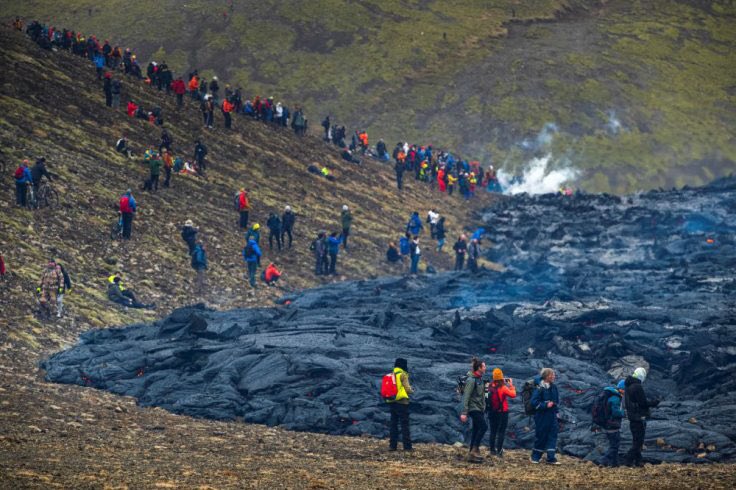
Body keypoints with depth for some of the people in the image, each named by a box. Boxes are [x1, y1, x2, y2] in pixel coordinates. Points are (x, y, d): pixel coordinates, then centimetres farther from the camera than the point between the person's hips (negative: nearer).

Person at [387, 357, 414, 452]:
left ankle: (392, 445, 8)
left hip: (391, 402, 6)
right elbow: (407, 389, -11)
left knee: (393, 424, 10)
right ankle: (407, 446, -6)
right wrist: (411, 390, 12)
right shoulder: (403, 375, -9)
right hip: (401, 402, -6)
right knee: (404, 424, -4)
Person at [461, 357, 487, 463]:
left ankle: (472, 453, 11)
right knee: (483, 426, -14)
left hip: (479, 409, 9)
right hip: (474, 408, -9)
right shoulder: (471, 380, -16)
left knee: (476, 430, 8)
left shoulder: (479, 379, 12)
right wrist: (464, 412, -22)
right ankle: (475, 450, -11)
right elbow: (466, 396, -19)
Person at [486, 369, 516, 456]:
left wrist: (504, 383, 9)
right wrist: (511, 385, -1)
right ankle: (499, 451, 0)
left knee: (493, 431, 14)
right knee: (501, 432, 3)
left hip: (492, 412, 5)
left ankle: (492, 450, 17)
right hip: (502, 412, -5)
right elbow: (513, 394, -13)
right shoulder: (503, 388, -19)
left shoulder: (491, 386, -3)